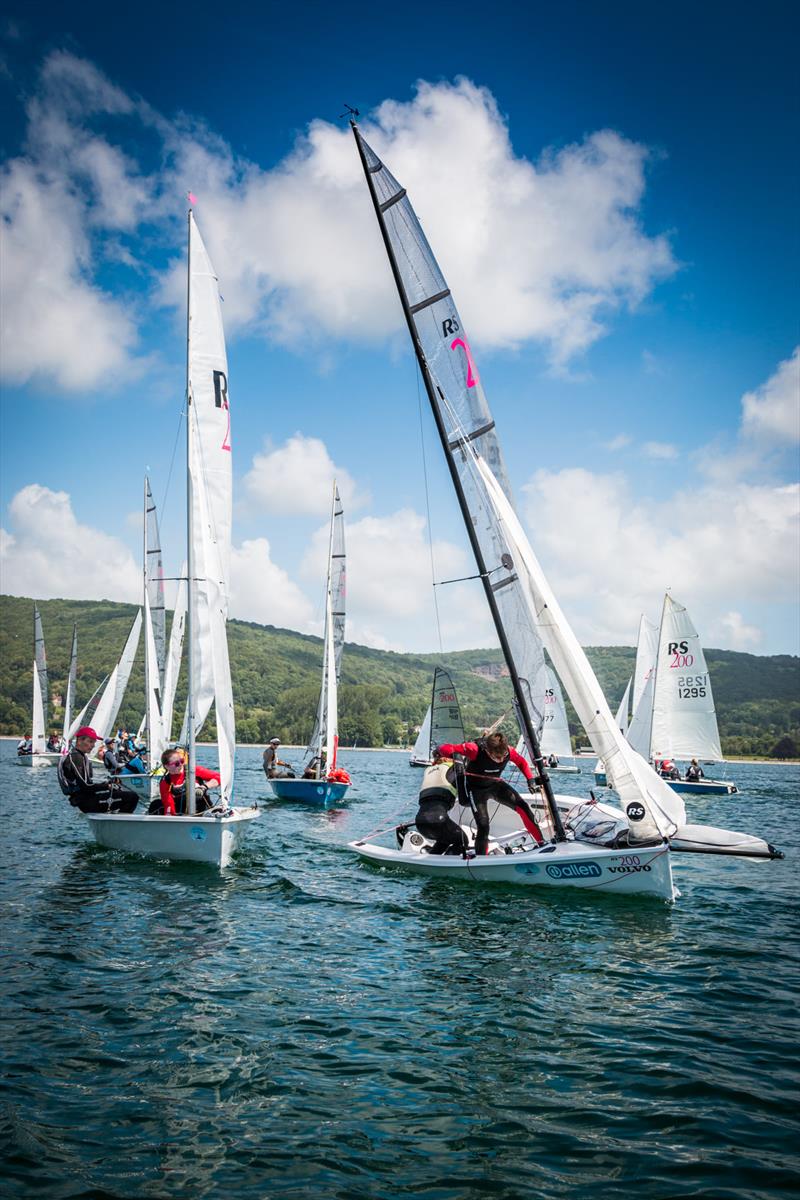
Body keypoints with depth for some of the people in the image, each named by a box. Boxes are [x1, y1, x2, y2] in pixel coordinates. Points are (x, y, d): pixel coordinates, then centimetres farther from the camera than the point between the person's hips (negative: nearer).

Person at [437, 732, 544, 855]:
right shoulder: (475, 749, -34)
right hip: (477, 790, -3)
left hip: (496, 785, 3)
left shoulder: (508, 751, -22)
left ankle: (541, 843, -4)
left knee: (522, 806, -15)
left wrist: (530, 780, -10)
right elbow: (445, 748, -33)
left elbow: (522, 762, 1)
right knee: (483, 826, -17)